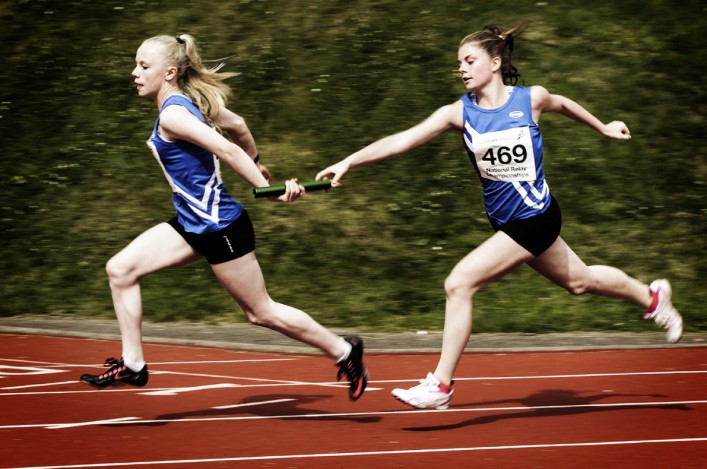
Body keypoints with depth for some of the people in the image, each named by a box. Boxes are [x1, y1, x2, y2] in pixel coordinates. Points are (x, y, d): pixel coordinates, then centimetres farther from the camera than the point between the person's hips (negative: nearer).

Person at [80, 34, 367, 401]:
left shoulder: (172, 114, -20)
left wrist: (266, 189, -27)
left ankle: (343, 350, 19)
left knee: (260, 311, 4)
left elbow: (227, 149, -28)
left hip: (219, 226, -10)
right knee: (120, 269, 0)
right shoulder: (191, 102, 7)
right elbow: (237, 126, 20)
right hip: (192, 223, 10)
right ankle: (132, 365, 3)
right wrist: (255, 162, 36)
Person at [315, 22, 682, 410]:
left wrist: (602, 127, 28)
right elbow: (403, 140, -16)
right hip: (505, 220, 6)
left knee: (459, 284, -17)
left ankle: (440, 385, -7)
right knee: (577, 280, 24)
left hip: (532, 218, -6)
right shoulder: (459, 113, -6)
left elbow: (562, 104, 12)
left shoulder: (530, 100, -12)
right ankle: (651, 297, 49)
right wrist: (348, 162, -27)